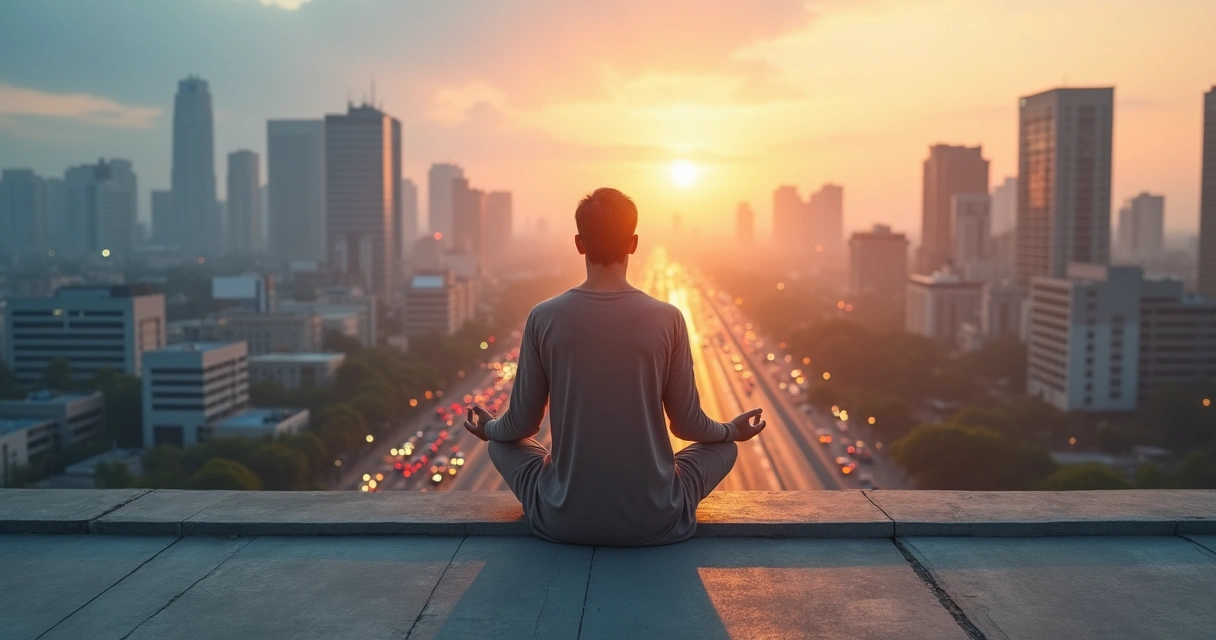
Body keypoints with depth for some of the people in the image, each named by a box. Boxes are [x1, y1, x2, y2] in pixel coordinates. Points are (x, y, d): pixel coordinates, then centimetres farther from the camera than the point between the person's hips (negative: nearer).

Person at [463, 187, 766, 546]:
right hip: (654, 520, 0)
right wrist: (733, 430, 23)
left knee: (502, 444, 28)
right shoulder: (667, 319, -9)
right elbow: (688, 424, 0)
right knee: (723, 446, 26)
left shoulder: (544, 318, -8)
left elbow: (521, 425, 1)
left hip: (564, 520, 1)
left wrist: (489, 429, 25)